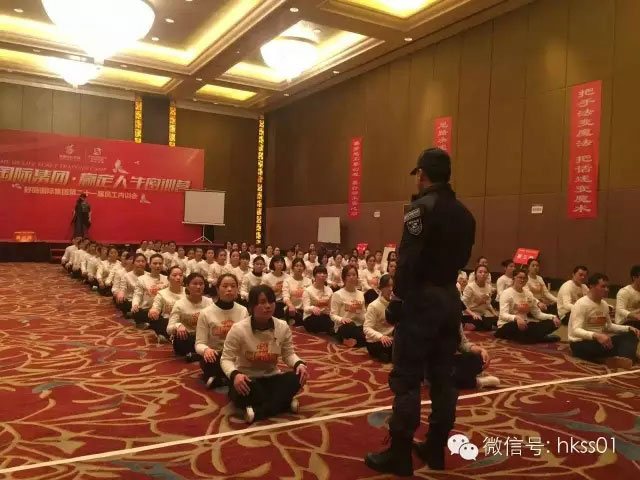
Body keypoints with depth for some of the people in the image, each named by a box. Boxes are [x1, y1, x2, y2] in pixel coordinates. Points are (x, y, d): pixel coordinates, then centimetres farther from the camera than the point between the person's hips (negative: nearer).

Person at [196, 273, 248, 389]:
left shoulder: (244, 311, 3)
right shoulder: (206, 313, -5)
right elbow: (199, 343, -7)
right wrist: (206, 349, -31)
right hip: (215, 357, -3)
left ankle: (218, 379, -9)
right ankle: (232, 378, -10)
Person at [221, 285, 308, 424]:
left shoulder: (283, 327, -7)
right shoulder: (238, 329, -16)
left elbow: (288, 354, 2)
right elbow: (226, 359, -13)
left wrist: (299, 364, -22)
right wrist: (234, 374, -35)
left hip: (271, 379, 3)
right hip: (246, 381, -3)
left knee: (297, 377, -25)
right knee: (241, 393, -38)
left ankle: (257, 411, -25)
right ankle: (283, 402, -19)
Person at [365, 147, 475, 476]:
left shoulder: (422, 207, -13)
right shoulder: (464, 214, 11)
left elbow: (408, 260, -19)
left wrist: (397, 298, -13)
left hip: (421, 299, -8)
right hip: (450, 299, 8)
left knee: (406, 378, -2)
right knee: (442, 377, 13)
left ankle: (399, 455, 5)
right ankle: (435, 449, 23)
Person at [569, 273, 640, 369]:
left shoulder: (604, 304, 7)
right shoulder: (581, 304, -17)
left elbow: (609, 326, 22)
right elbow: (576, 330, -27)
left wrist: (630, 328, 6)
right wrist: (596, 335, -43)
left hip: (598, 339, 9)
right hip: (580, 343, -9)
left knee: (630, 335, -11)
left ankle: (623, 359, -36)